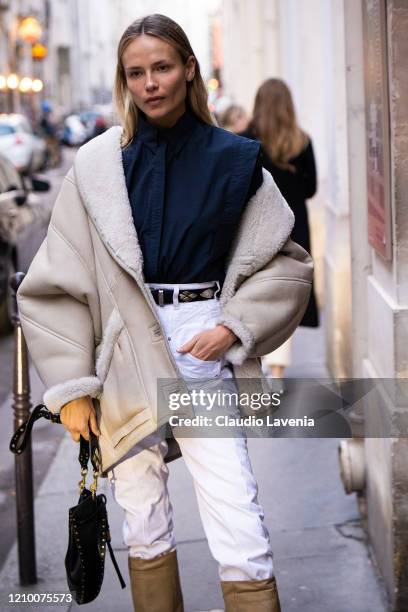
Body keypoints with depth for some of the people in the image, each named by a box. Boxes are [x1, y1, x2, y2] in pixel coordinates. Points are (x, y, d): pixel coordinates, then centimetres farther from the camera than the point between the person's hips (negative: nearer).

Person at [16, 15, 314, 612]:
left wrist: (234, 327, -6)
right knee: (144, 521, 9)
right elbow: (56, 284, 3)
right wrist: (72, 388, -2)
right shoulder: (98, 165, 2)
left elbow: (286, 262, 7)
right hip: (123, 356, 1)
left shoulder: (232, 160, 2)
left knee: (237, 515, -8)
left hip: (202, 348, -1)